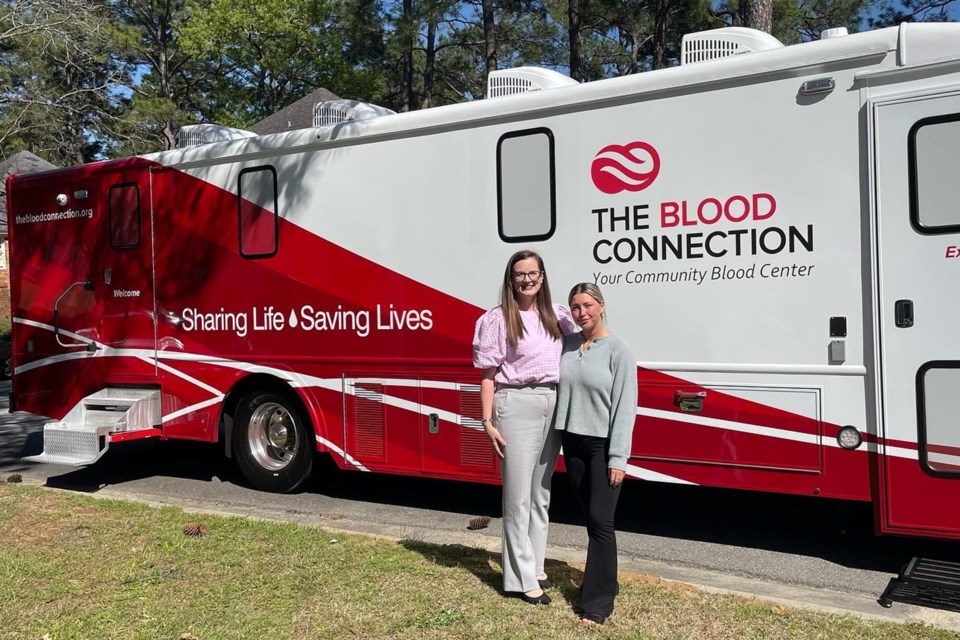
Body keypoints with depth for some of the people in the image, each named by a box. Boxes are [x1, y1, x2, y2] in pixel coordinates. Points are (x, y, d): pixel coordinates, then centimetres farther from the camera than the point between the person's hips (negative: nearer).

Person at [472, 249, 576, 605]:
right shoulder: (498, 319, -5)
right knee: (518, 495, 2)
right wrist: (488, 421, -11)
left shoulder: (558, 316, 9)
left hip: (554, 405, 6)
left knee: (541, 493, 16)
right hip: (517, 405, -5)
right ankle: (522, 579, 11)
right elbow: (488, 374, -5)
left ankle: (535, 566, 30)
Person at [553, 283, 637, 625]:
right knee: (591, 518, 13)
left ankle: (598, 602, 3)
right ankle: (605, 581, 29)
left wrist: (618, 458, -15)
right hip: (573, 442, 5)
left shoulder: (618, 350, -9)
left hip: (603, 445, -5)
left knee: (601, 521, -4)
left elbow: (625, 406, -11)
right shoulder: (567, 344, 6)